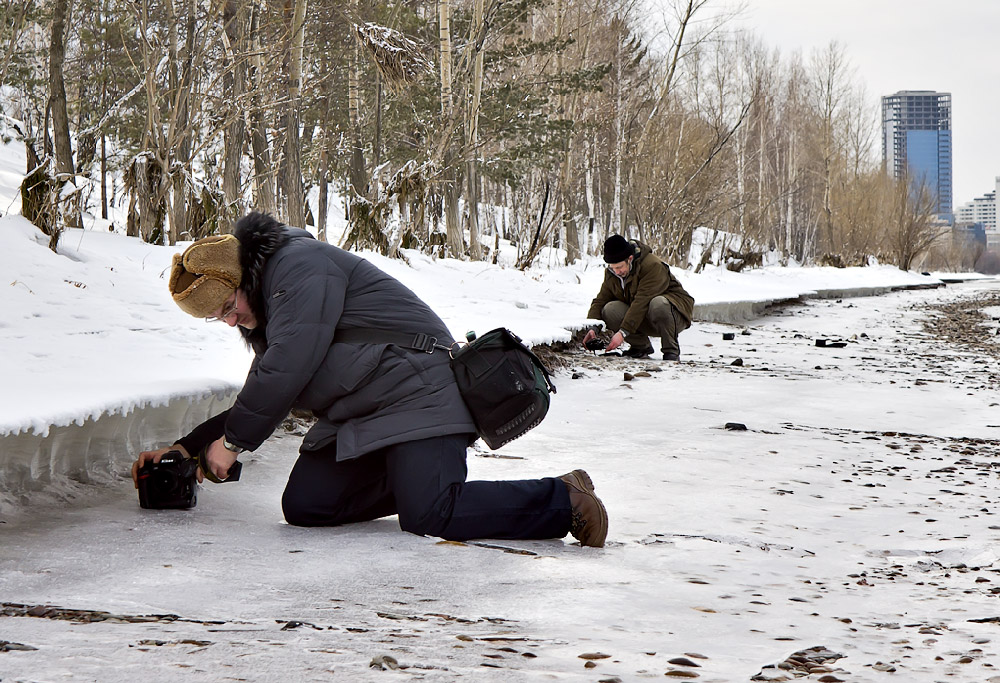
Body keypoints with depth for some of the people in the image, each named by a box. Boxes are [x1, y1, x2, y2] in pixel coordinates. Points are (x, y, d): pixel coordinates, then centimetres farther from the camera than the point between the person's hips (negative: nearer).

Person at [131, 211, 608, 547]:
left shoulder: (299, 263, -12)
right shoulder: (261, 315, 19)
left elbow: (290, 364, -21)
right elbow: (262, 398, 26)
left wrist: (233, 440, -12)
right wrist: (188, 448, 18)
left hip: (416, 391, -10)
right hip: (356, 417, 10)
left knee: (429, 518, -25)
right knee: (303, 505, -4)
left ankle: (564, 501, -11)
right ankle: (419, 478, 8)